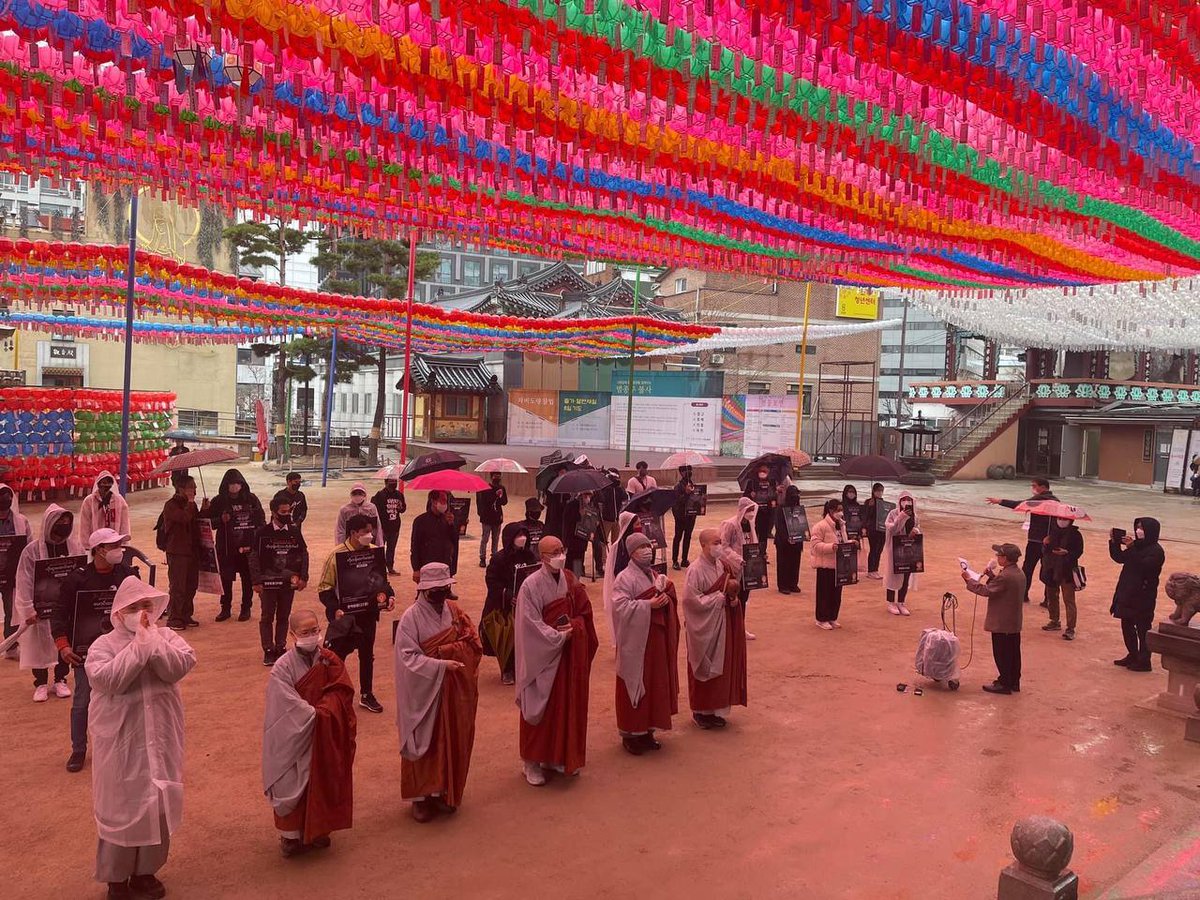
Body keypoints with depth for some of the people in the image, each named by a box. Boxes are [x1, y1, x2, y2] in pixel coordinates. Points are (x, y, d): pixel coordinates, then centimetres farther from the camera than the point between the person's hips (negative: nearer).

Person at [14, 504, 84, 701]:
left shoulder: (76, 547, -4)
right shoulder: (32, 550, -11)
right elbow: (24, 583, -11)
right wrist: (28, 610, -15)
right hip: (41, 607, -2)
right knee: (40, 644, 7)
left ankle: (60, 680, 26)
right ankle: (41, 683, 22)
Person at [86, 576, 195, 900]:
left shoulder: (166, 637, 1)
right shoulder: (104, 645, -7)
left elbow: (181, 665, -16)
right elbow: (108, 679, -24)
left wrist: (153, 640, -22)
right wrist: (139, 645, -23)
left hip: (160, 737, 3)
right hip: (121, 741, -3)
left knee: (158, 805, 12)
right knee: (121, 806, 6)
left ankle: (144, 871, 30)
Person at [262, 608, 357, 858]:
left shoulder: (330, 661, -4)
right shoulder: (283, 667, -15)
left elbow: (341, 692, -9)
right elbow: (289, 705, -18)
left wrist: (324, 712, -23)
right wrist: (316, 715, -16)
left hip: (324, 738, 4)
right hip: (294, 738, -3)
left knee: (321, 783, 12)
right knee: (293, 784, 6)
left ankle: (316, 829, 29)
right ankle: (291, 835, 21)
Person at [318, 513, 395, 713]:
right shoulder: (337, 554, -15)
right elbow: (325, 588, -11)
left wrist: (389, 595, -6)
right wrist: (334, 609, -24)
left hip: (368, 614, 4)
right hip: (345, 615, -4)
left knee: (367, 655, 16)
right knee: (338, 655, 9)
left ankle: (367, 695, 31)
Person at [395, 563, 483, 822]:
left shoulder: (454, 611, 1)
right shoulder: (411, 617, -14)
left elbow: (472, 644, 0)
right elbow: (408, 657, -18)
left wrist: (442, 650, -16)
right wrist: (441, 665, -27)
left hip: (455, 690, 5)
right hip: (424, 692, -4)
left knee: (452, 741, 12)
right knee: (424, 743, 7)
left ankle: (444, 791, 28)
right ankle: (421, 796, 22)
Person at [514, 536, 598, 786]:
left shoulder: (569, 580, 1)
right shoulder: (531, 585, -16)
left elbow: (584, 613, 6)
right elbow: (531, 625, -18)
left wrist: (573, 628, -12)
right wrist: (559, 636, -17)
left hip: (571, 654, 6)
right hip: (544, 655, -5)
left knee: (569, 706, 13)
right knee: (541, 708, 5)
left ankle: (562, 757, 28)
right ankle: (532, 762, 20)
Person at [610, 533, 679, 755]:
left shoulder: (655, 576, 11)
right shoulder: (625, 578, -12)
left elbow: (669, 600, 15)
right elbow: (620, 606, -23)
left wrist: (665, 599, -8)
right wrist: (649, 605, -25)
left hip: (656, 639, 7)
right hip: (635, 642, -7)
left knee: (655, 684, 11)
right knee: (635, 685, 1)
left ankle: (647, 730, 24)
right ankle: (630, 734, 14)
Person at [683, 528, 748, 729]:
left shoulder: (723, 565, 3)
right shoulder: (696, 570, -18)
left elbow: (732, 588, 14)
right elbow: (692, 599, -22)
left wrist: (732, 598, -8)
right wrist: (720, 597, -17)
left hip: (722, 625, 7)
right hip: (704, 628, -6)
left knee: (721, 668, 12)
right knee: (704, 669, 5)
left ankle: (716, 709, 25)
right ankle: (700, 711, 20)